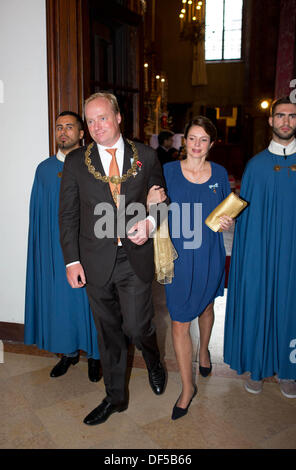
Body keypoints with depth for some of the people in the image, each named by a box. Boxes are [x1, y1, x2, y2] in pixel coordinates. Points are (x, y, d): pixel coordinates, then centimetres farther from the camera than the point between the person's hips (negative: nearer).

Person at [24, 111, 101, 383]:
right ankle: (69, 351, 28)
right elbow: (38, 213, 9)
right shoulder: (44, 169, 7)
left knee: (88, 298, 5)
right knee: (59, 298, 10)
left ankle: (93, 355, 22)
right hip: (55, 247, 3)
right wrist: (40, 247, 5)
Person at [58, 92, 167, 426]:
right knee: (109, 334, 13)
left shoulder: (146, 156, 2)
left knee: (137, 327, 0)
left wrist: (150, 222, -11)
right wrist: (72, 260, -2)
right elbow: (68, 215, 3)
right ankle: (115, 397, 34)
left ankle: (154, 363, 37)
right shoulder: (76, 162, 2)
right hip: (96, 261, 1)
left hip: (136, 258, -1)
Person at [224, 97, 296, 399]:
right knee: (257, 303, 5)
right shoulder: (256, 164, 3)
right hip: (262, 249, 0)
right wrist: (247, 250, -4)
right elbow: (247, 212, 2)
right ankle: (256, 368, 24)